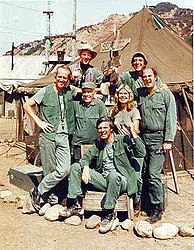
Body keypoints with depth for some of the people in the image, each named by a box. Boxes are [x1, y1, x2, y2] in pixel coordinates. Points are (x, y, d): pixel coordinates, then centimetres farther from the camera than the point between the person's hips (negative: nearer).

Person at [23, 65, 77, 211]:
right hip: (48, 135, -3)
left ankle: (38, 192, 6)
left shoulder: (71, 91, 9)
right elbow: (27, 105, 5)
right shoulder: (46, 91, 0)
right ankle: (52, 200, 18)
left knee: (65, 170, -8)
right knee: (50, 171, 1)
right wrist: (39, 122, -2)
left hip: (63, 137, 3)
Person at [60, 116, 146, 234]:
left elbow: (141, 153, -11)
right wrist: (85, 167, -12)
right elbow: (86, 157, 11)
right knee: (75, 167, -4)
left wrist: (134, 133, -18)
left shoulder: (122, 140, -1)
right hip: (103, 179, 6)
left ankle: (109, 214, -24)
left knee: (113, 175, -41)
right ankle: (75, 206, -7)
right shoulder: (98, 143, 16)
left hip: (120, 181, -5)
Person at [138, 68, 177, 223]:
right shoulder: (140, 94, 12)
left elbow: (171, 118, -3)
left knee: (153, 174, -8)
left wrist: (168, 140, -9)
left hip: (158, 139, -4)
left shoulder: (166, 94, 1)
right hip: (143, 139, 5)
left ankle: (157, 208, 1)